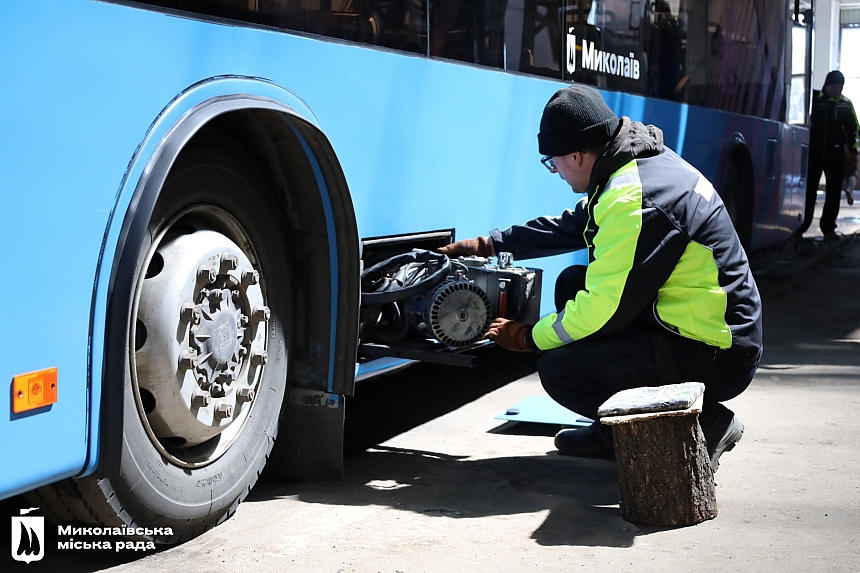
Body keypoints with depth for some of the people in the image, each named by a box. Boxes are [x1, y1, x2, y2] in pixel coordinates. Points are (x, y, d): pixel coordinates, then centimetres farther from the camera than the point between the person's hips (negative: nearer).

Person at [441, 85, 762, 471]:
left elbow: (605, 308, -22)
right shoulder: (642, 164, 7)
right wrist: (486, 245, 21)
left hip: (716, 356, -10)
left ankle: (704, 424, -5)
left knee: (559, 370, -16)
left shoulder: (635, 200, -25)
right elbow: (572, 225, 20)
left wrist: (527, 338, -7)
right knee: (573, 283, 17)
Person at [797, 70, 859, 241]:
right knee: (808, 190, 1)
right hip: (813, 153, -1)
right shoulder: (814, 100, -2)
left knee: (834, 193, 4)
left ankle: (828, 227, 12)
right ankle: (802, 225, 7)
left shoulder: (845, 104, 3)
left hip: (836, 155, 1)